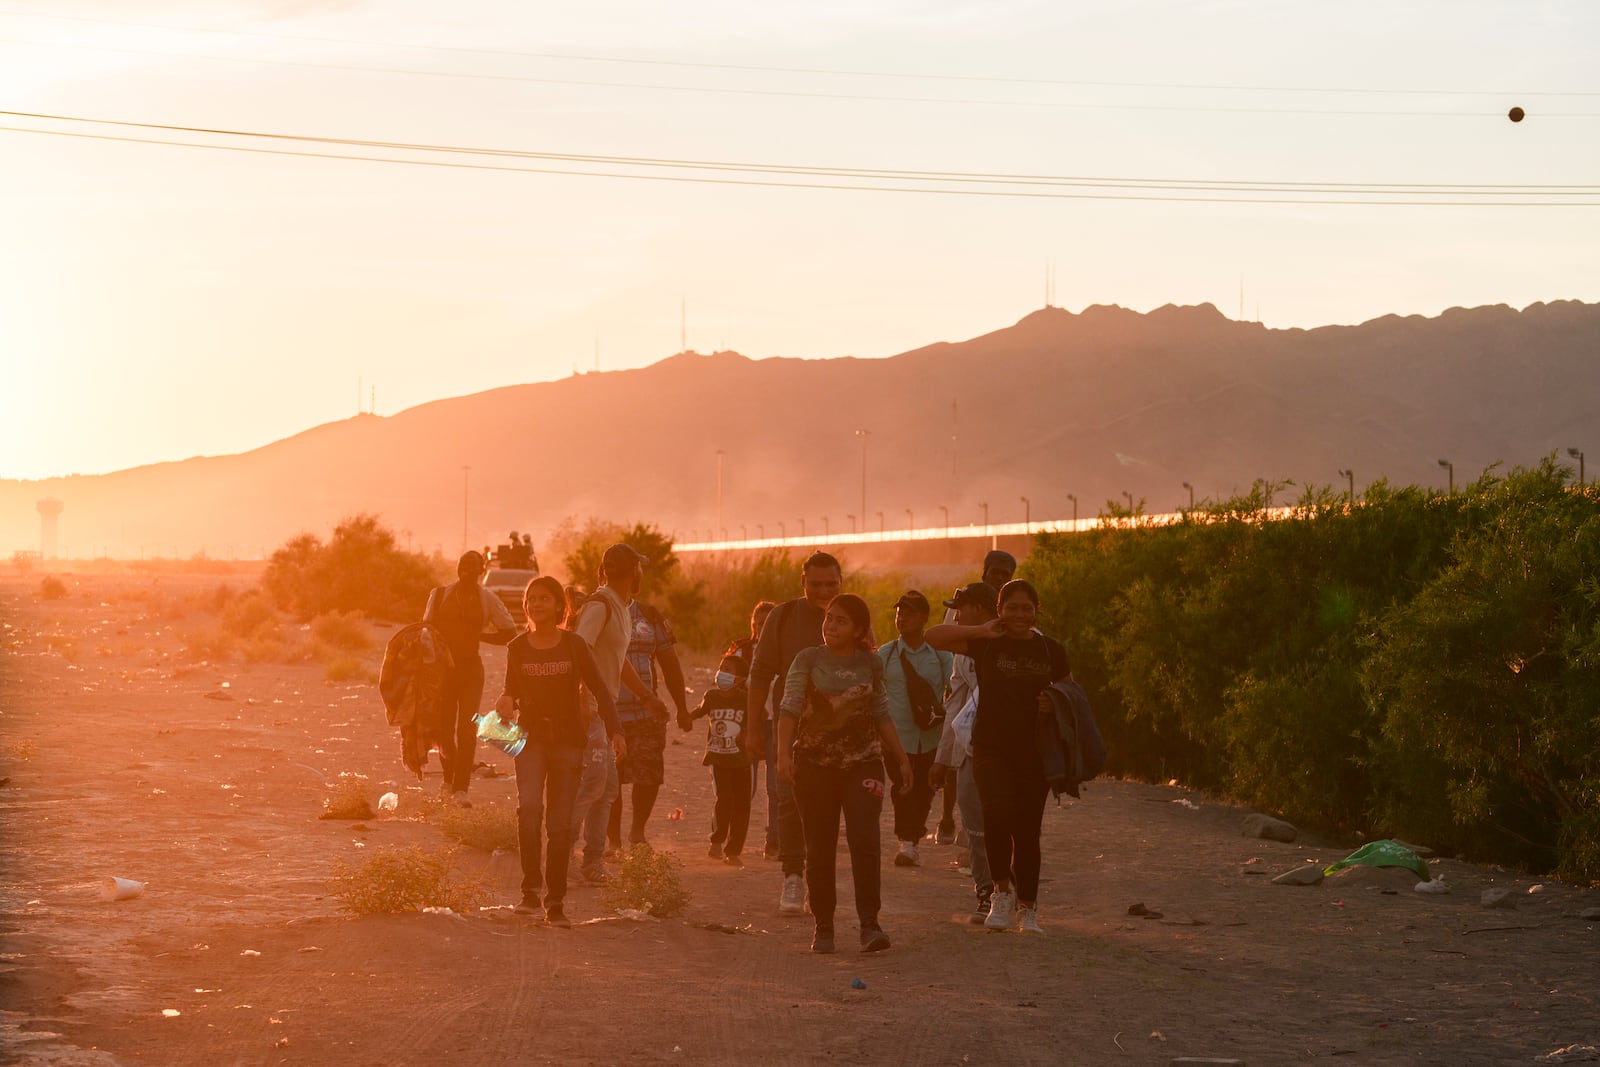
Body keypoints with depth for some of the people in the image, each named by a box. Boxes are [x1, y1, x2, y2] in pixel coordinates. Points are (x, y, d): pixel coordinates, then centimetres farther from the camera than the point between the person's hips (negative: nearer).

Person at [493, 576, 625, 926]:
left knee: (560, 824, -1)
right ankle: (531, 891, -19)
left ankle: (555, 903, 7)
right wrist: (506, 702, -9)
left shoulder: (574, 645, 0)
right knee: (528, 806, -23)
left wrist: (614, 730, -8)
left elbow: (599, 689, 3)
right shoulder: (517, 648, 5)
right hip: (531, 737, 1)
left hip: (568, 740, 0)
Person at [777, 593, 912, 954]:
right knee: (819, 849, 3)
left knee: (864, 840, -14)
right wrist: (784, 753, -20)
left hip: (863, 762, 0)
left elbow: (882, 716, 15)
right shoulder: (808, 660, 0)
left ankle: (869, 924, -17)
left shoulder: (872, 664, 7)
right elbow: (790, 708, -8)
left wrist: (901, 759, 12)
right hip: (814, 762, 0)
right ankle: (823, 927, 11)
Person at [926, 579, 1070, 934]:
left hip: (1033, 752, 2)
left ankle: (1027, 909, 20)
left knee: (1027, 832, 5)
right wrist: (982, 631, -9)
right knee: (998, 812, -26)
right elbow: (934, 637, -7)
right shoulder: (987, 644, 1)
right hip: (991, 748, -2)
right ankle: (1002, 892, -7)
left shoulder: (1050, 649, 7)